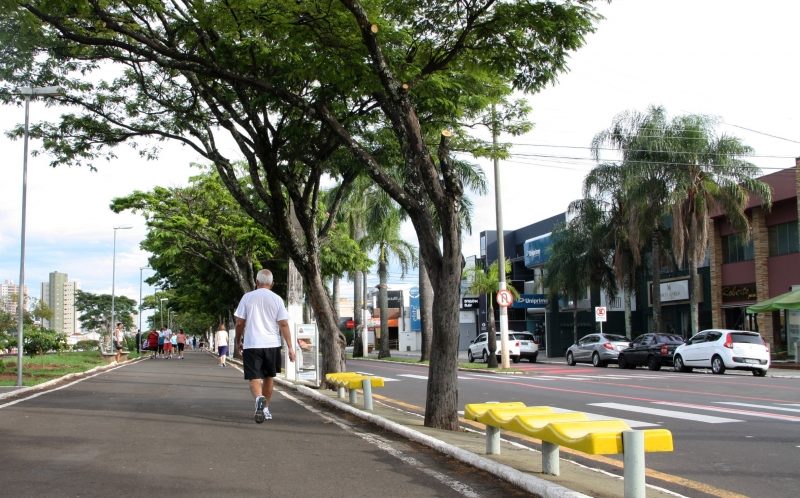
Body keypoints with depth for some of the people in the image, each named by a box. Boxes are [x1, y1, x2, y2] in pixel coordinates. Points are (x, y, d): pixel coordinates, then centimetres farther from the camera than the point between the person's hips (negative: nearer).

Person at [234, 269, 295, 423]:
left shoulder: (247, 297, 1)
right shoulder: (277, 299, 2)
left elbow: (239, 323, 1)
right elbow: (284, 324, -3)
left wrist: (238, 341, 16)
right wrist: (290, 347, -2)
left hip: (251, 345, -2)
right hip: (272, 345, 2)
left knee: (254, 378, -3)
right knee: (268, 377, 18)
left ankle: (259, 399, -32)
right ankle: (265, 409, 26)